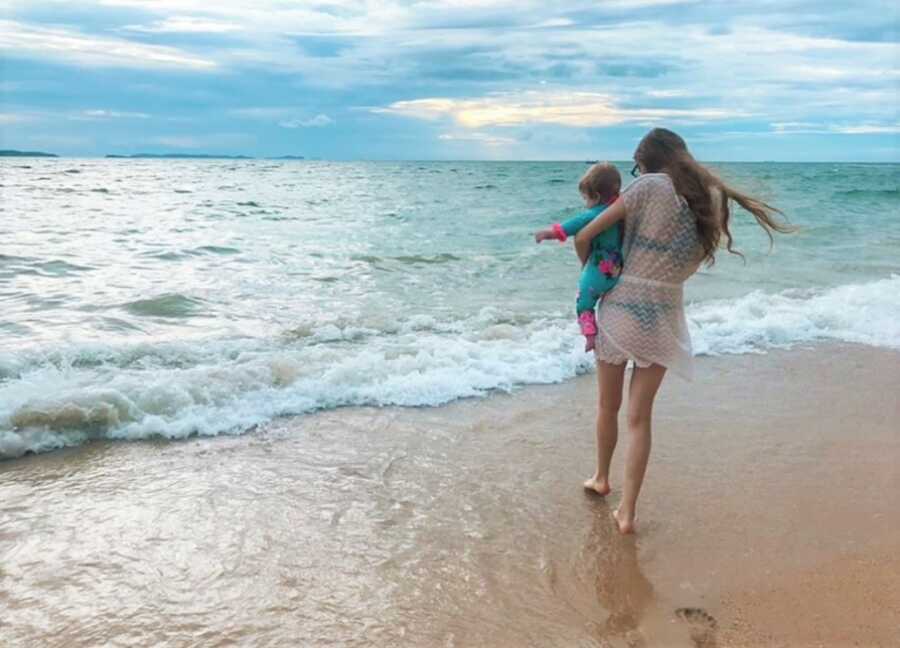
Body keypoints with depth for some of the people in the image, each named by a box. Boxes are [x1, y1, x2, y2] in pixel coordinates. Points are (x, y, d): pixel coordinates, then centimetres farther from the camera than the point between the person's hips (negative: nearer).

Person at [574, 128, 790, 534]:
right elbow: (691, 260, 11)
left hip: (619, 312, -3)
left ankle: (601, 479, 40)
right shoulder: (710, 203, 5)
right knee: (640, 417, 11)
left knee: (608, 407, 19)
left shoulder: (650, 188, -9)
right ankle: (627, 512, 9)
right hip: (663, 321, 3)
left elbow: (584, 237, -8)